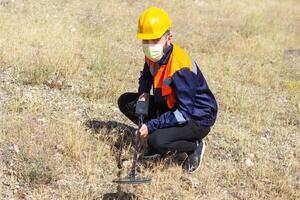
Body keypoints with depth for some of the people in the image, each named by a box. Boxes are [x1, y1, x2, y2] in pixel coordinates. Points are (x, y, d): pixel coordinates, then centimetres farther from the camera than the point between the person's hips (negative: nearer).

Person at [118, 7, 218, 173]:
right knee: (125, 102, 0)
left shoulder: (180, 67, -31)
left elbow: (184, 113, -31)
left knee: (157, 142, -32)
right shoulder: (153, 55, -6)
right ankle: (159, 135, 7)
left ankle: (195, 146, -3)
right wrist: (144, 93, -6)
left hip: (197, 118, -9)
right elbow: (147, 75, 18)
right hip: (170, 107, 9)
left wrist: (151, 126, -31)